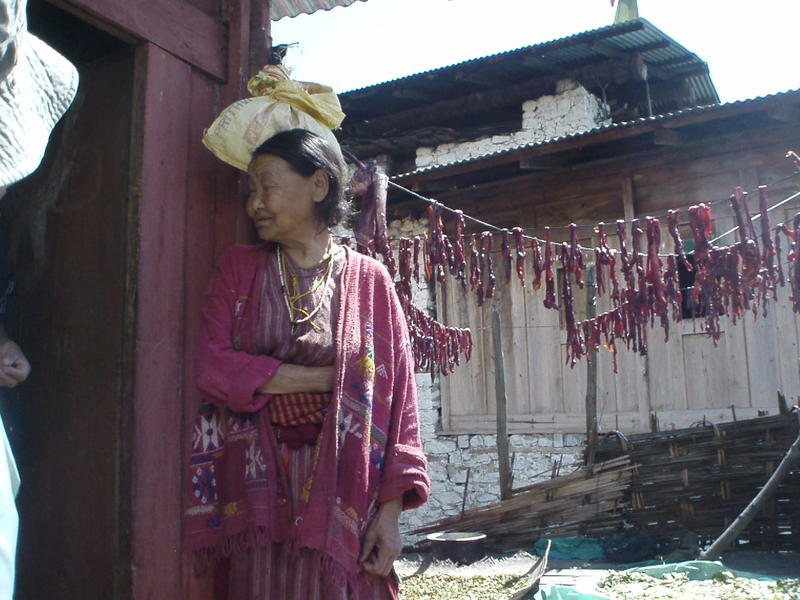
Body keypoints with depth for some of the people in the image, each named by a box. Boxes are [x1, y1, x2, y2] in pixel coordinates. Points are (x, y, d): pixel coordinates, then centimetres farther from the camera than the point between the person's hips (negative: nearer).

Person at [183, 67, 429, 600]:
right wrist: (328, 377, -10)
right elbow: (214, 368, -7)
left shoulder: (368, 279, 1)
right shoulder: (239, 268, 6)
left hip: (344, 487, -1)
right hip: (262, 488, 1)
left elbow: (398, 397, -2)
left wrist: (390, 512, -8)